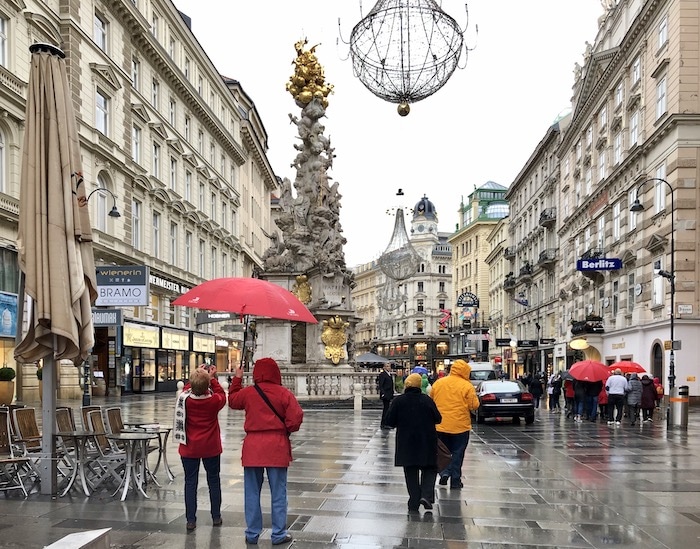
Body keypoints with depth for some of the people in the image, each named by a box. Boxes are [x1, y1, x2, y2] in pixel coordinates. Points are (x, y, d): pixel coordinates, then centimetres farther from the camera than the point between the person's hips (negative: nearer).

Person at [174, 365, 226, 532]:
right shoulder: (214, 401, -17)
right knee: (214, 481, 14)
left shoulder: (185, 399, -15)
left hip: (189, 448, 0)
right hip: (211, 448, 0)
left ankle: (191, 520, 7)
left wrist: (196, 375, 10)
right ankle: (216, 517, 21)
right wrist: (213, 378, 9)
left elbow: (187, 389, 9)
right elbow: (222, 395, 7)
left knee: (190, 482, 7)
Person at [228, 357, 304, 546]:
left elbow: (233, 401, 21)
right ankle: (279, 534, 11)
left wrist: (237, 379, 29)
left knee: (252, 493, 11)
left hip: (252, 447, 2)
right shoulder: (284, 393, -6)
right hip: (277, 447, -2)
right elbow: (296, 419, -10)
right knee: (278, 493, 6)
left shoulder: (247, 392, 0)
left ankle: (252, 533, 17)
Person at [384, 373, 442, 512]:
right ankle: (426, 495, -8)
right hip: (427, 442, 0)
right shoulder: (427, 400, -4)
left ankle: (414, 503, 7)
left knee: (411, 473, 9)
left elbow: (389, 421, -6)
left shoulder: (398, 401, -7)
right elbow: (438, 419, 1)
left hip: (406, 442, 0)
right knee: (429, 469, 13)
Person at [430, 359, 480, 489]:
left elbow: (431, 401, 11)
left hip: (441, 425, 3)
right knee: (457, 453, 8)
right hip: (460, 426, -3)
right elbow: (474, 405, -10)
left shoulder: (438, 383, 2)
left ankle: (444, 472, 2)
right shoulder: (467, 386, -11)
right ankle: (455, 480, 11)